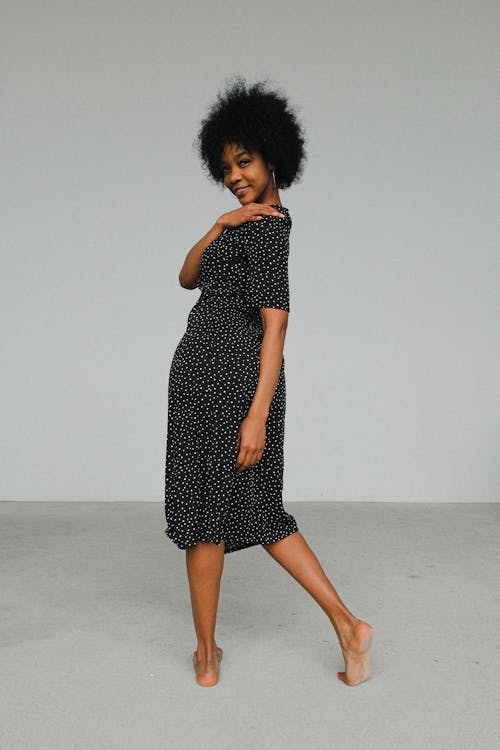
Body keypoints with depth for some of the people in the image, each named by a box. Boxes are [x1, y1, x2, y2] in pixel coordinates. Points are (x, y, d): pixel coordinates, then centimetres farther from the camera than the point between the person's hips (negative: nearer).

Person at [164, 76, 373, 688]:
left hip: (219, 373, -9)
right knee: (256, 511, 15)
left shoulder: (265, 227, -11)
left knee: (202, 512, 4)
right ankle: (347, 626, 15)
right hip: (222, 371, 9)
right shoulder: (249, 222, 18)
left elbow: (275, 324, -19)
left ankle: (206, 657, 19)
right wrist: (219, 223, -3)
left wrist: (257, 416, -23)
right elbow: (188, 278, 12)